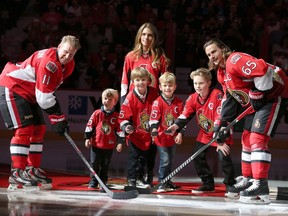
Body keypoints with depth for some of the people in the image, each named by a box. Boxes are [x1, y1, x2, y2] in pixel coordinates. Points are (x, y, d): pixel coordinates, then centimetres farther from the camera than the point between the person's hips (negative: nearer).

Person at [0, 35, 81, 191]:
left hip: (29, 93, 10)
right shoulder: (48, 61, -29)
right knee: (24, 129, -18)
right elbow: (44, 97, -28)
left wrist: (59, 117, 7)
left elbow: (49, 90, 13)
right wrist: (57, 118, -21)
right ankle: (16, 174, -20)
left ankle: (32, 170, 17)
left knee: (39, 129, 8)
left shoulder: (68, 65, 2)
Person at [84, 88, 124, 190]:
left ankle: (103, 183, 19)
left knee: (105, 166, 9)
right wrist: (87, 138, 1)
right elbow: (89, 126, 2)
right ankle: (93, 182, 12)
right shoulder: (97, 114, -3)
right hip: (96, 144, 0)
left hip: (109, 146, 0)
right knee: (94, 164, 3)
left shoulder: (117, 116, -2)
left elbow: (120, 130, 2)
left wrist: (120, 142, -2)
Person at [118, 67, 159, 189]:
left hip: (148, 134, 4)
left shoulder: (153, 93, -6)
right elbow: (123, 116, -11)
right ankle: (131, 180, -2)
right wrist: (126, 127, -27)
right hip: (134, 134, -4)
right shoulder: (130, 97, -16)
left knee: (144, 158, 14)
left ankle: (139, 179, 26)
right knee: (133, 157, -6)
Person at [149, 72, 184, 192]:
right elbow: (154, 118, -16)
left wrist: (180, 133, -3)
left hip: (173, 137, 5)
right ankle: (162, 183, -2)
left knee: (170, 161, 16)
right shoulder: (157, 102, -10)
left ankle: (167, 182, 30)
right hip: (161, 137, -5)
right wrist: (154, 129, -33)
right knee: (165, 160, -10)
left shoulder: (178, 103, 2)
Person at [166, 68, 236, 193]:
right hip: (205, 134, 6)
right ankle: (208, 184, 17)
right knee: (197, 155, 2)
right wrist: (176, 126, -28)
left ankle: (231, 185, -3)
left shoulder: (217, 95, -24)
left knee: (223, 156, -20)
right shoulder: (193, 98, -5)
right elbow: (185, 115, -9)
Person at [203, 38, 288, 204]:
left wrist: (258, 95, -21)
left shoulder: (235, 60, -20)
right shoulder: (221, 73, 13)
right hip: (255, 103, 11)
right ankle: (248, 180, 27)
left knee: (258, 138, -19)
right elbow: (229, 98, 19)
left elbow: (263, 70, -32)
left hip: (271, 95, -11)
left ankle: (261, 186, -23)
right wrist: (224, 124, 11)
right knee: (247, 139, 15)